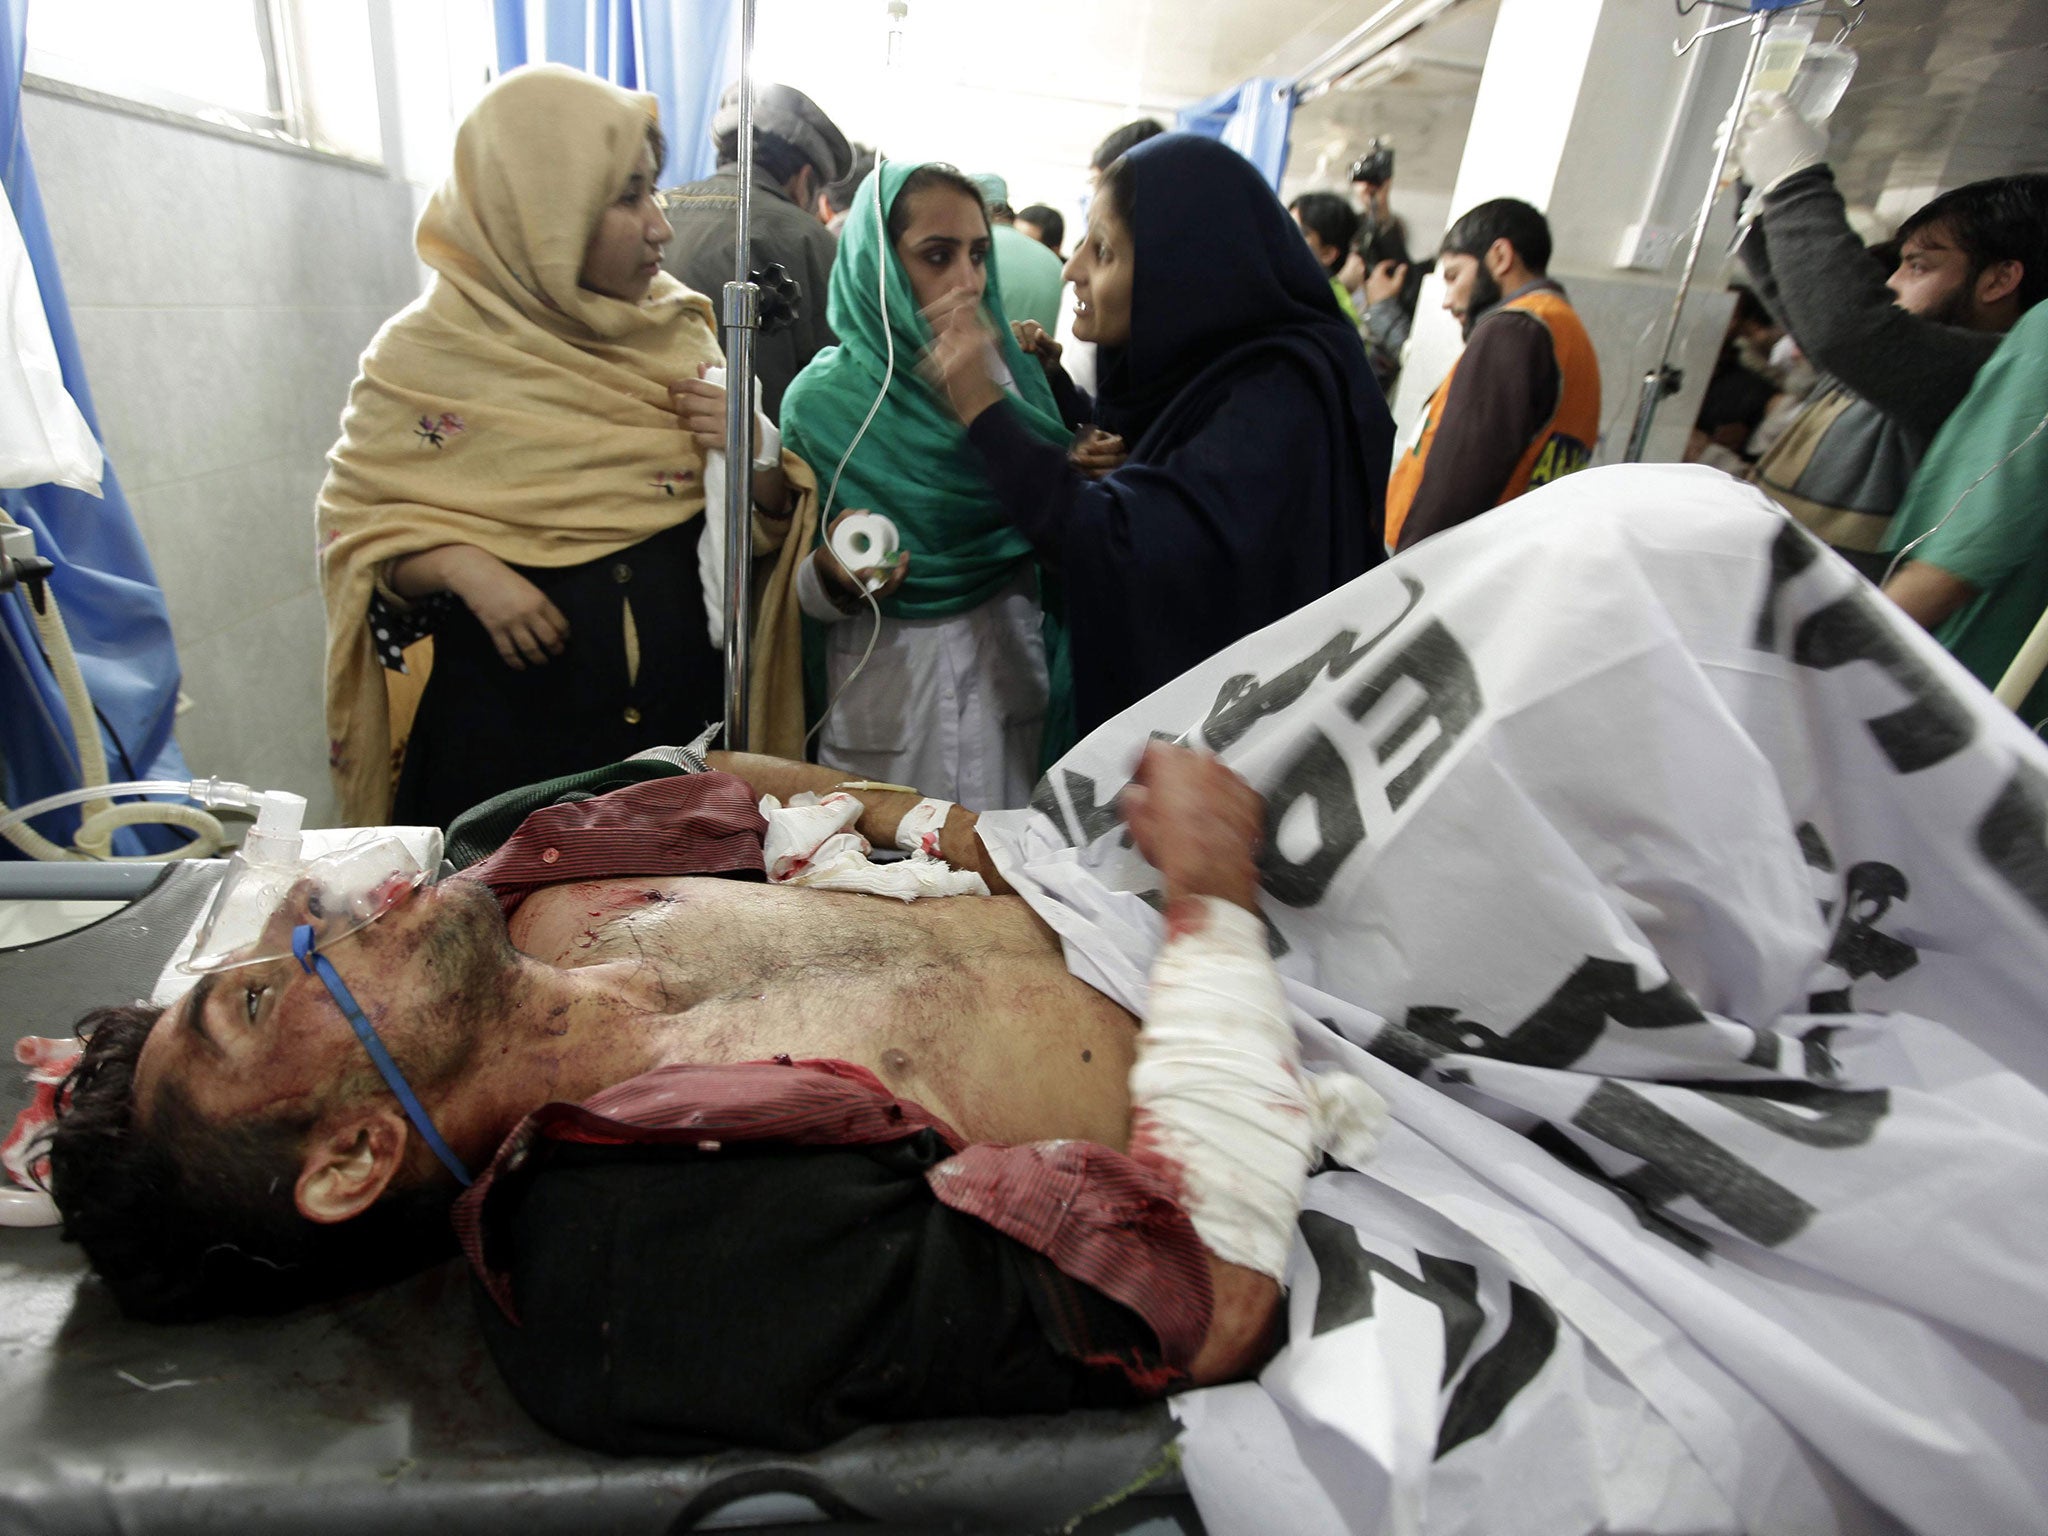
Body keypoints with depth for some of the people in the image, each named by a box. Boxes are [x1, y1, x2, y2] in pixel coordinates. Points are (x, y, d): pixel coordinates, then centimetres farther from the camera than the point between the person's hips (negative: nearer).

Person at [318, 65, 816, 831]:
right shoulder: (428, 352, -6)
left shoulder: (678, 325, 4)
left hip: (688, 710, 3)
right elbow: (358, 524, -1)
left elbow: (770, 517, 9)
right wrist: (463, 566, -19)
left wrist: (761, 466, -12)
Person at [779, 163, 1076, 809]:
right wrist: (832, 577, -24)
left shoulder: (1008, 374, 4)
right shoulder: (823, 398, -5)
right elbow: (801, 591, -3)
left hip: (1012, 676, 3)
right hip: (887, 689, -2)